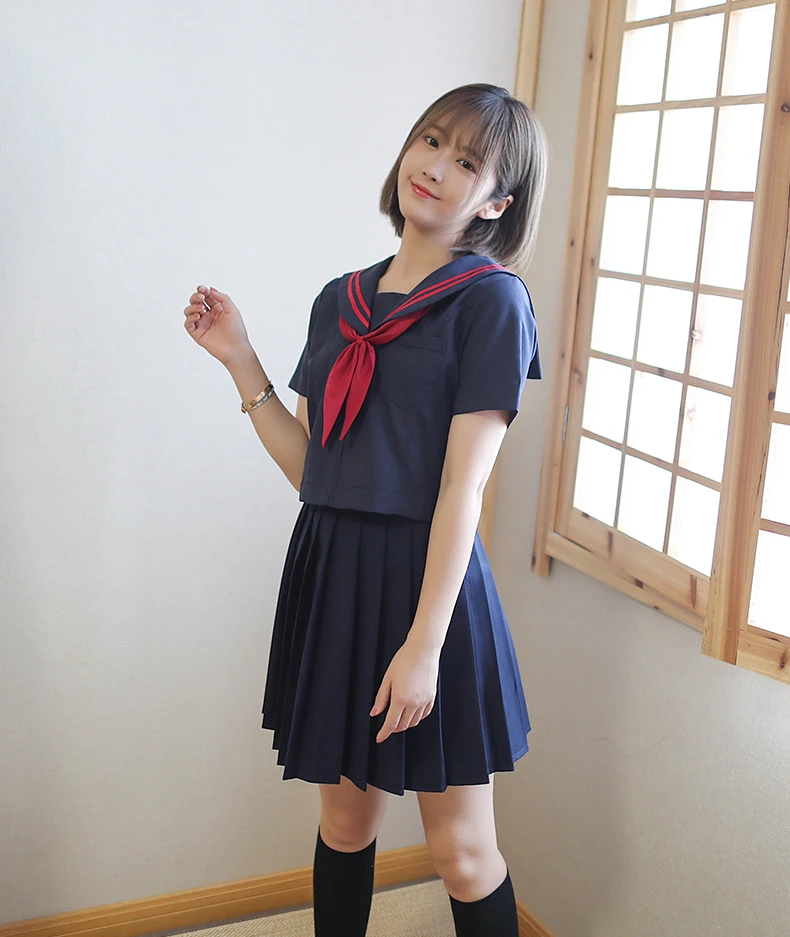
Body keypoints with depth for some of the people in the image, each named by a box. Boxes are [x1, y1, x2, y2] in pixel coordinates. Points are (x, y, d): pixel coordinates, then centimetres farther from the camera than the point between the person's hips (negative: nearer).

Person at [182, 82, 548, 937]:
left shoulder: (490, 300, -7)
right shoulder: (339, 302, 10)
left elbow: (464, 484, -14)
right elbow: (307, 467, 9)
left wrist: (424, 643, -18)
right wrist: (239, 361, 3)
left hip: (427, 578, -5)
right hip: (330, 575, 5)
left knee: (460, 849, 6)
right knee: (345, 818, 18)